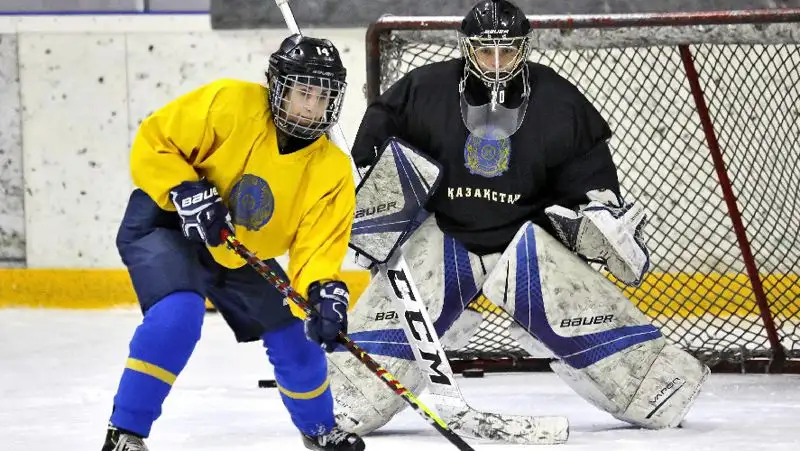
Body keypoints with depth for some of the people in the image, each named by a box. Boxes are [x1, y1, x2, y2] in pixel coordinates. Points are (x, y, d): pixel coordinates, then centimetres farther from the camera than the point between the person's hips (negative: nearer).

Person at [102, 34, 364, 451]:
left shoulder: (331, 170, -12)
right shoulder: (230, 104, -24)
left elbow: (317, 245, -17)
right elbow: (153, 142, -18)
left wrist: (324, 292, -37)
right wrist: (187, 193, -31)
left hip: (240, 254, 6)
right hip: (164, 225, -6)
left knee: (294, 333, 5)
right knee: (178, 313, -31)